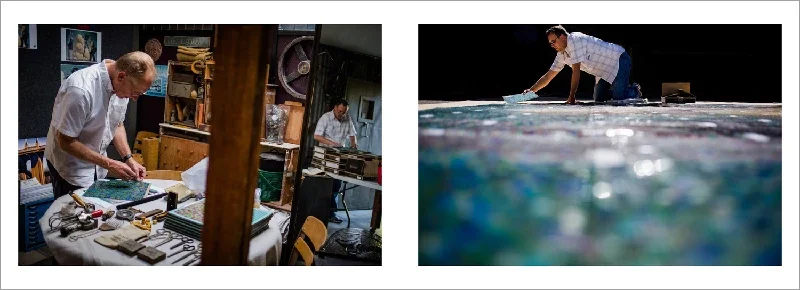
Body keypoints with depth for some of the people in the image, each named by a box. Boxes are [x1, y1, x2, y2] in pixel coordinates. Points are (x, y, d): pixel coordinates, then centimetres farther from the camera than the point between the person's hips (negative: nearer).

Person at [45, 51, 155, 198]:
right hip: (72, 168, -6)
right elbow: (65, 142, -24)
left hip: (98, 166, 7)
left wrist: (129, 159, -7)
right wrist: (108, 164, -25)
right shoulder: (81, 89, -31)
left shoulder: (123, 86, -9)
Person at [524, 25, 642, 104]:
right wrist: (531, 90, -2)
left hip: (619, 59, -9)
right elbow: (548, 76, 8)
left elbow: (576, 72, -27)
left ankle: (635, 90, 12)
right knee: (599, 99, 3)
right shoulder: (562, 54, 2)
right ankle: (621, 89, 25)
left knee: (619, 98, -18)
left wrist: (571, 97, -25)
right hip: (604, 71, 9)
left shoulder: (574, 40, -25)